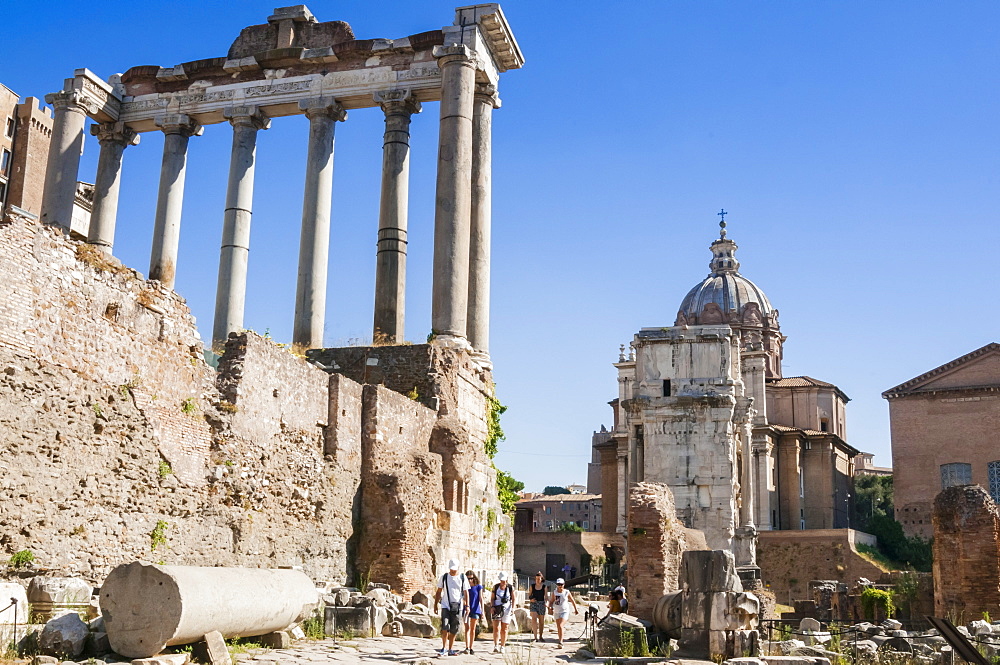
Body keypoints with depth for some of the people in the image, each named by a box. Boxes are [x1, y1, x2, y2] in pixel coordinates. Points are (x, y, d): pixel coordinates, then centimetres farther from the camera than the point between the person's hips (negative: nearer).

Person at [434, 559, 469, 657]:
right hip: (446, 606, -1)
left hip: (457, 607, 1)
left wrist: (467, 605, -3)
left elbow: (466, 593, 5)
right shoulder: (444, 577, 5)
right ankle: (444, 648, -8)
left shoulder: (462, 578, 4)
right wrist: (436, 604, 7)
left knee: (454, 630, 4)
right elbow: (438, 592, 11)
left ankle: (450, 649, 14)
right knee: (444, 627, -14)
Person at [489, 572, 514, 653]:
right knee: (496, 628, -13)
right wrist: (492, 606, -9)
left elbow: (513, 599, 6)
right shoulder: (495, 587, 4)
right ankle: (496, 646, -19)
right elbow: (492, 598, 6)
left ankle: (502, 647, 12)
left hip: (506, 609, 0)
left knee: (504, 629, 4)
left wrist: (512, 608, -6)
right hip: (496, 609, 0)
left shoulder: (511, 588, 3)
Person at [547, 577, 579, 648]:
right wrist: (550, 607, -18)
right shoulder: (554, 592, 0)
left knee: (560, 626, -19)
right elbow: (551, 601, 2)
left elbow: (572, 601, 7)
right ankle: (560, 640, 29)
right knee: (558, 627, 13)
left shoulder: (567, 592, -5)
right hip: (556, 612, 4)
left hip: (565, 611, -4)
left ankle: (560, 642, -18)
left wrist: (576, 609, 15)